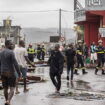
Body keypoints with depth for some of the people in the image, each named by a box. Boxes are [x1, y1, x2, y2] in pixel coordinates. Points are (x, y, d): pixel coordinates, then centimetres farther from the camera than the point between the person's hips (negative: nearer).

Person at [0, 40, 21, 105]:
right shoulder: (11, 52, -13)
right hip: (11, 73, -6)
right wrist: (19, 73, -14)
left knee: (5, 88, 14)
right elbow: (15, 63, -18)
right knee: (12, 89, -5)